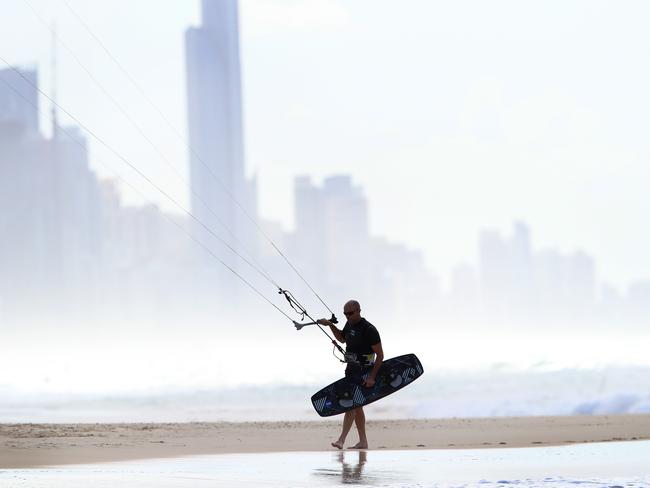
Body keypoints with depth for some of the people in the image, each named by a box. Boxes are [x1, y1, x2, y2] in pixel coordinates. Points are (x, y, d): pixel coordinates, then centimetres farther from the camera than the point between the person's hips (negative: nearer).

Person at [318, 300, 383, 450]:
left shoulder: (369, 330, -18)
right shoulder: (350, 324, 7)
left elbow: (380, 355, -17)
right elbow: (342, 339, 29)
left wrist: (372, 377, -21)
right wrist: (330, 325, 14)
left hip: (363, 371, -9)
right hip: (351, 370, 9)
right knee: (356, 405, 11)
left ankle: (341, 440, -21)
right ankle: (363, 442, 18)